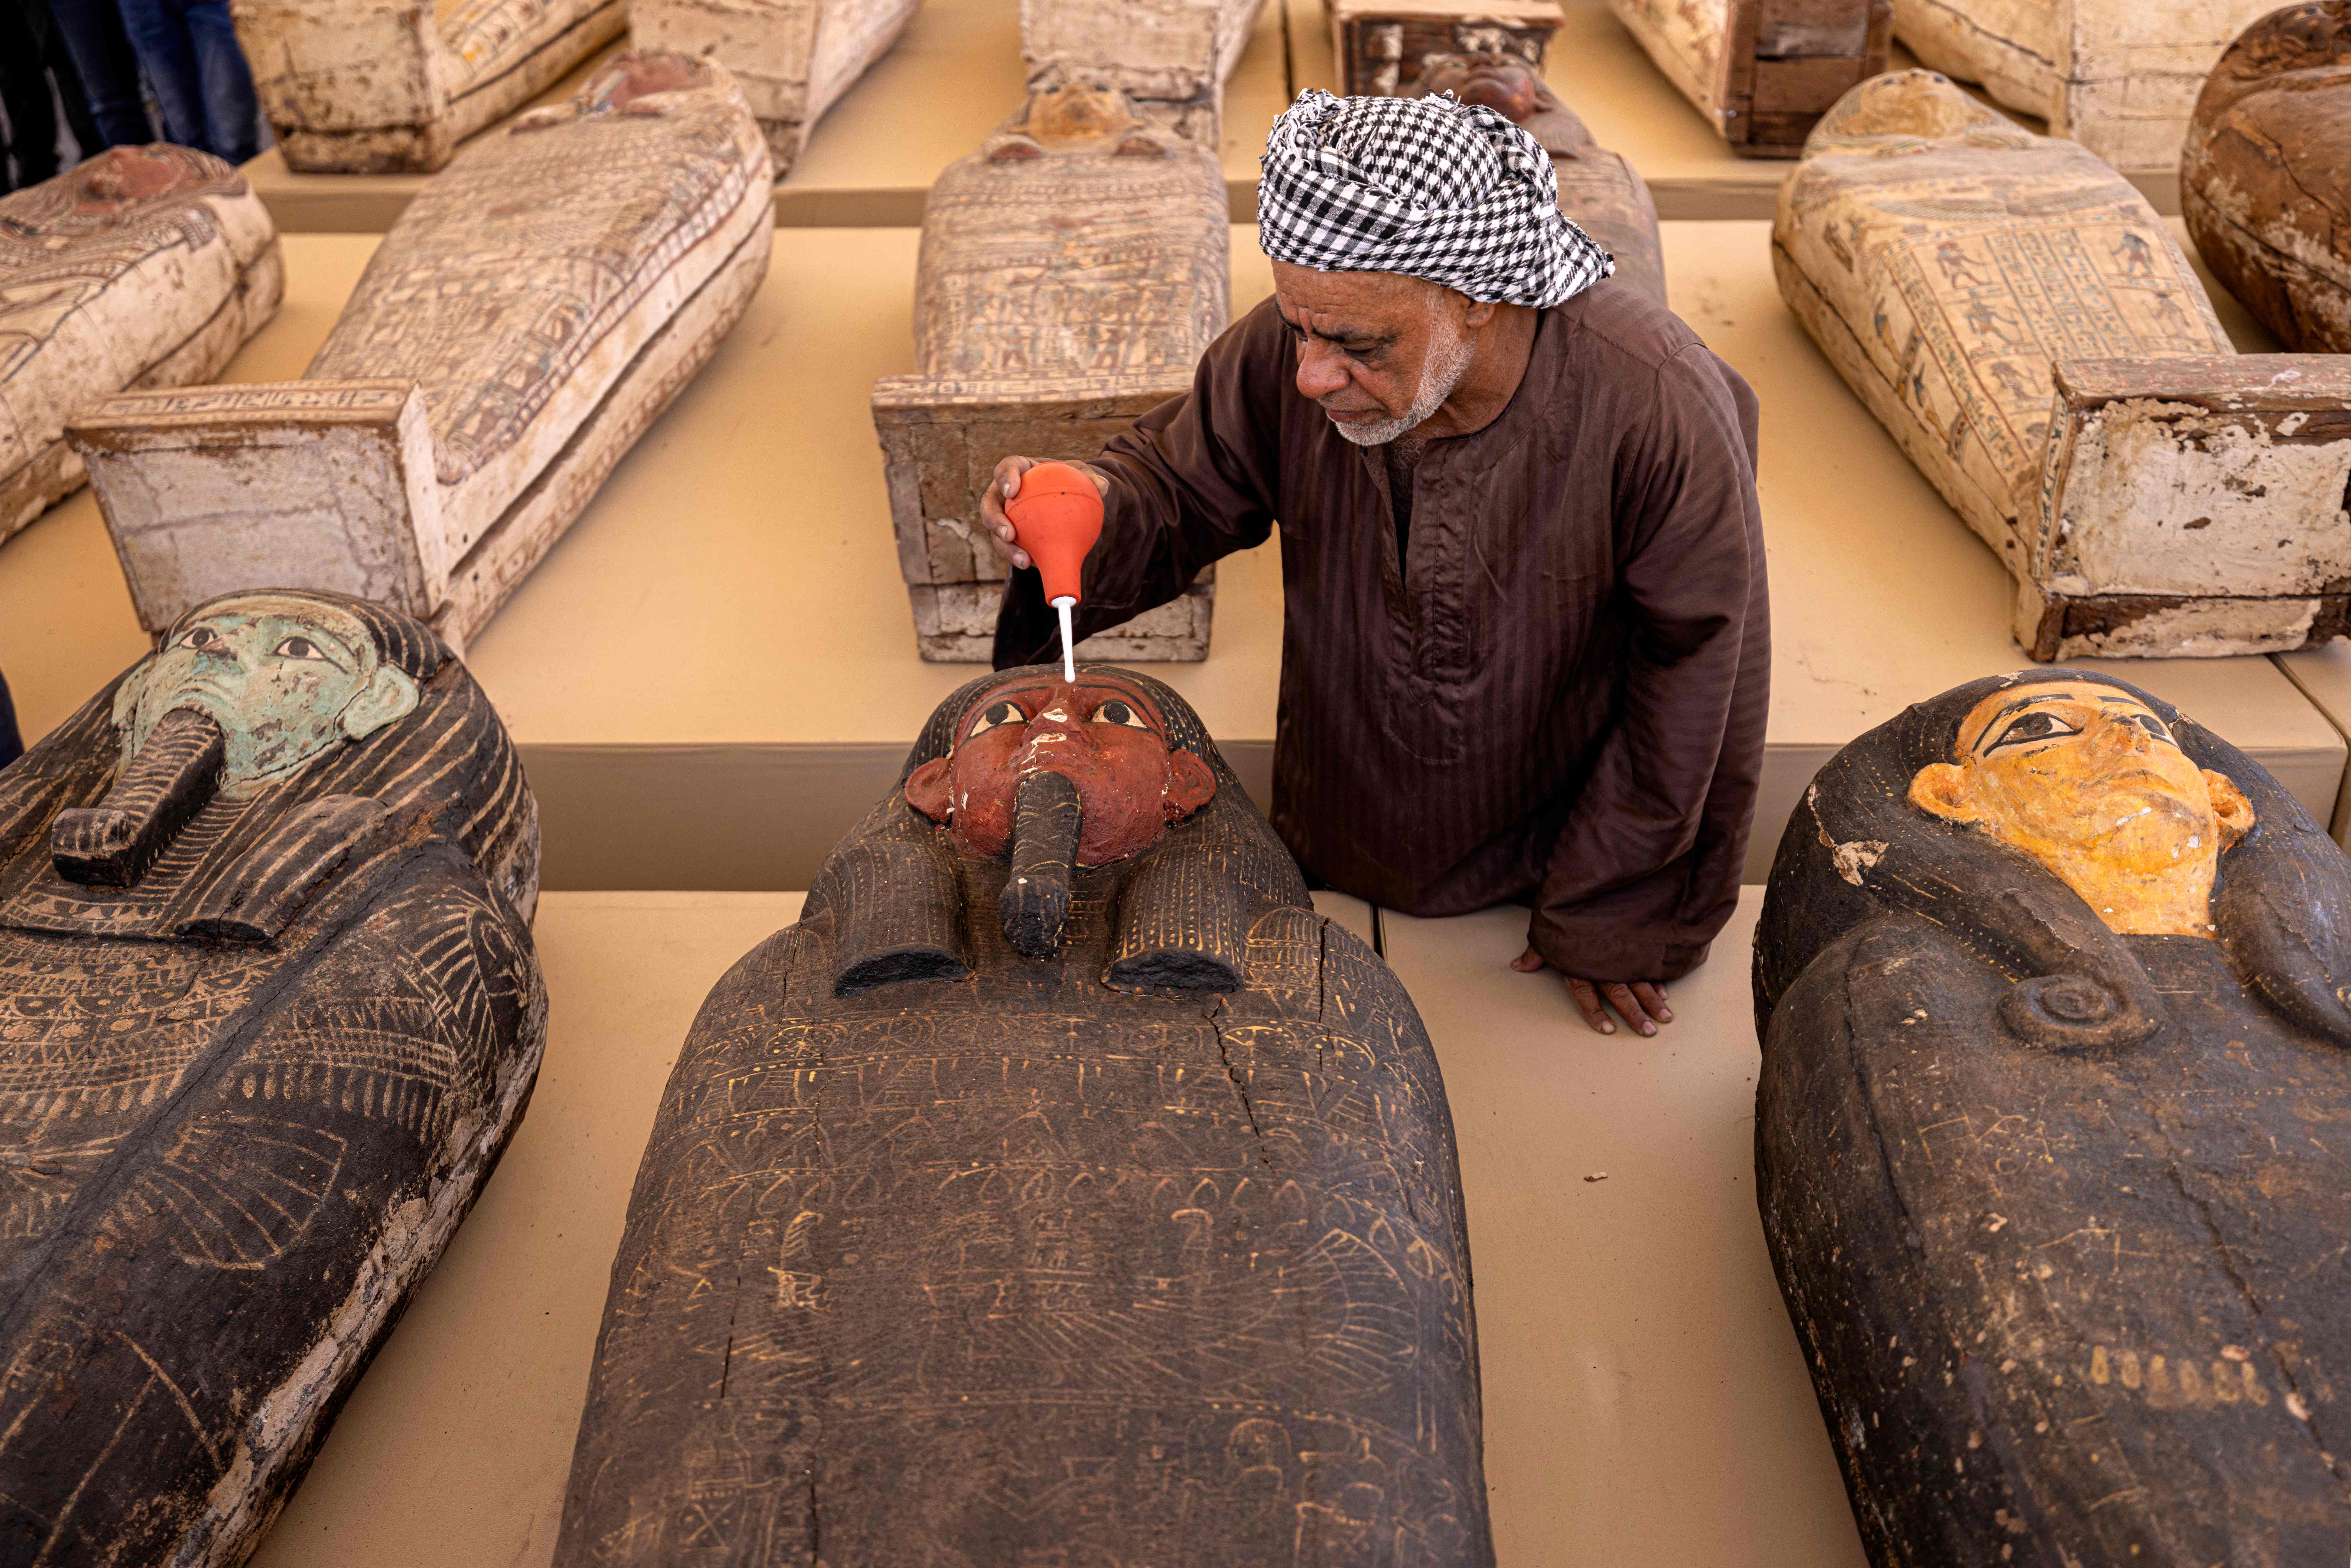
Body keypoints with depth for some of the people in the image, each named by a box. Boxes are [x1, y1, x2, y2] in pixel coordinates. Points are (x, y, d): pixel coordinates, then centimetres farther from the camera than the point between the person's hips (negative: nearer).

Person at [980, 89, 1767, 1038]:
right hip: (1336, 858, 3)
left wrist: (1618, 924, -9)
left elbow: (1697, 678, -19)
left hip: (1546, 871, -2)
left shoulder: (1662, 409, -31)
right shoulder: (1281, 354, -22)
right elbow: (1180, 479, -4)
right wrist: (1089, 510, -30)